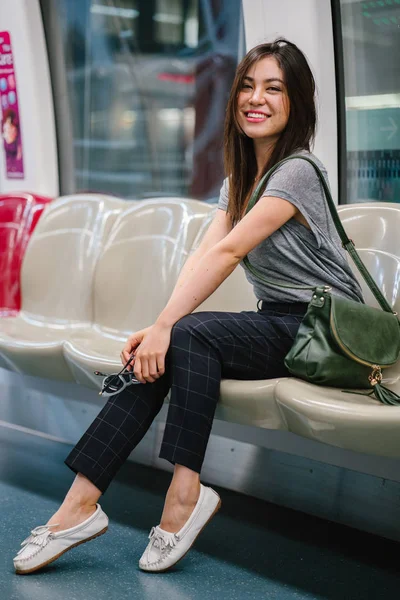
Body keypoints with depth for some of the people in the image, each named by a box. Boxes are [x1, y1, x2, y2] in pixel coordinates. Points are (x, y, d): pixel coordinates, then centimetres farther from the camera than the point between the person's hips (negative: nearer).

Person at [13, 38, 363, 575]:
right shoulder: (238, 179, 13)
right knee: (157, 353, -16)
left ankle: (185, 497, -25)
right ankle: (79, 504, -19)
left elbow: (228, 252, -23)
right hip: (277, 324, 7)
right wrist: (160, 326, -18)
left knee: (189, 336, -29)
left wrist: (166, 324, -28)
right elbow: (202, 255, -2)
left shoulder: (298, 172, -13)